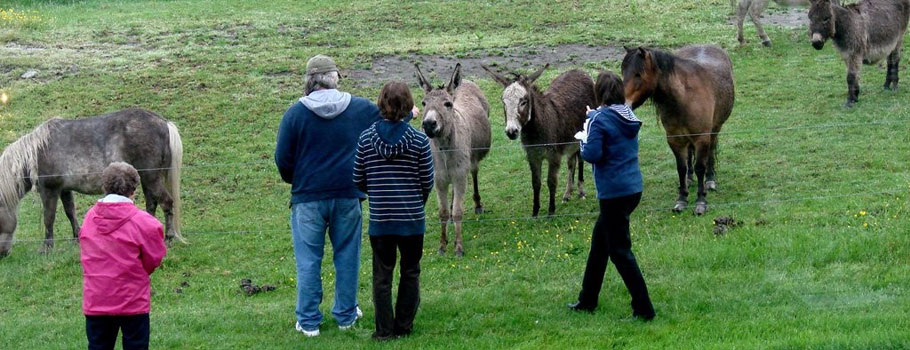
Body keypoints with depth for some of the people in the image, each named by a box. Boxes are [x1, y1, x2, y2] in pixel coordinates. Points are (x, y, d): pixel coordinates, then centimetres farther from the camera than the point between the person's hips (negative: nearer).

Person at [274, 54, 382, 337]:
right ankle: (346, 315, 24)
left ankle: (308, 321, 11)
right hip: (348, 196, 2)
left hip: (308, 197, -2)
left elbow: (282, 158, -5)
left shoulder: (295, 113, -8)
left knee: (308, 261, 6)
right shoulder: (361, 108, -1)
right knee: (347, 257, 15)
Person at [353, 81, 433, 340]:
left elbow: (358, 180, 0)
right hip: (412, 220, -1)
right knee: (410, 272, 15)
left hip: (380, 219, 1)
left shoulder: (366, 138, -5)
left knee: (382, 274, 10)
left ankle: (384, 330, 12)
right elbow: (427, 182, -3)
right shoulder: (419, 140, -9)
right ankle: (404, 327, 20)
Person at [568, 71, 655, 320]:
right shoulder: (628, 117, 7)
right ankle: (587, 300, 32)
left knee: (620, 251, -2)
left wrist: (584, 138, 0)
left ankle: (644, 309, -3)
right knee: (599, 242, 21)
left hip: (614, 193, -9)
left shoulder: (600, 120, -15)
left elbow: (592, 154, -20)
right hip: (633, 189, 9)